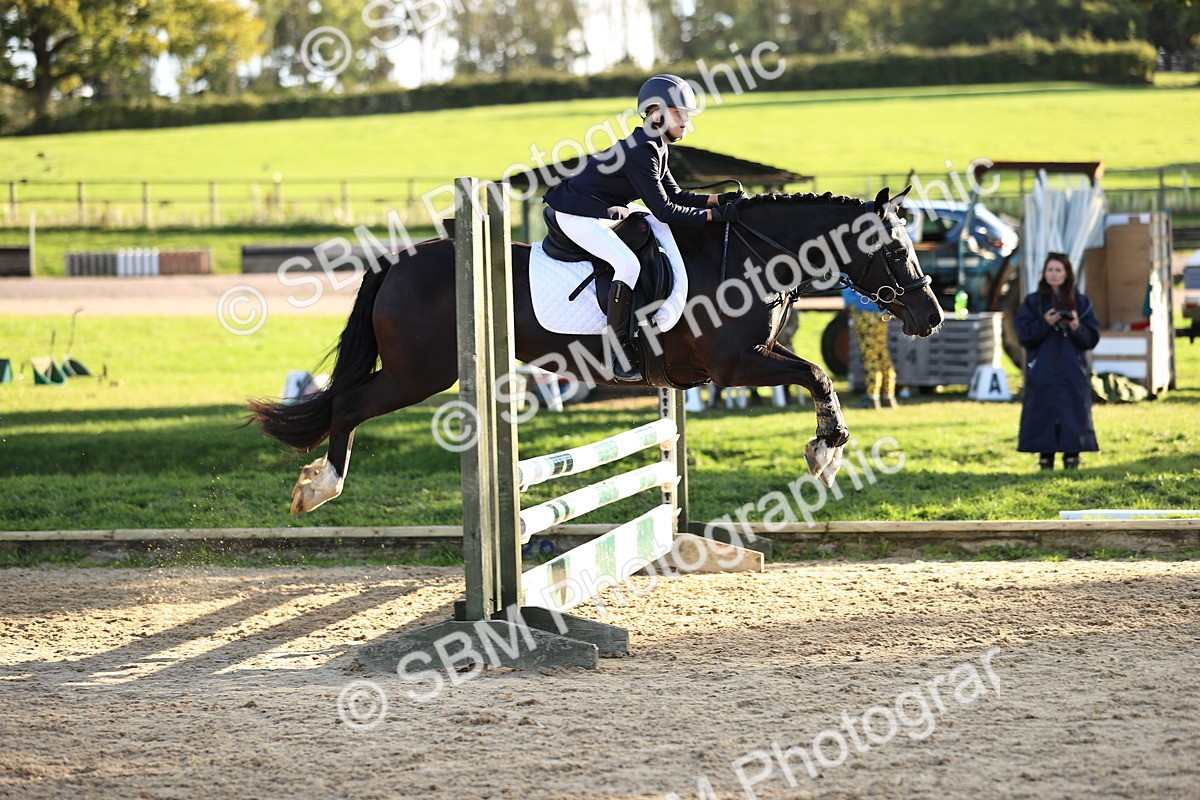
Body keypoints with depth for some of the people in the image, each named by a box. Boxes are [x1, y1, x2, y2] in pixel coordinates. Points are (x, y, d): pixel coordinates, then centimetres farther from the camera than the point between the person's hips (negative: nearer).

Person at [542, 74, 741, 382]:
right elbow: (663, 211, -26)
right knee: (628, 264, -26)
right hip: (578, 215, -11)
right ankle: (619, 352, -21)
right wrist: (713, 215, -26)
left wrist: (718, 199, -3)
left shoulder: (655, 148, 7)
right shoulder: (641, 151, -25)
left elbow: (675, 195, 10)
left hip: (605, 212, 11)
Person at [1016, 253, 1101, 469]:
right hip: (1042, 372, 0)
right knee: (1043, 415, -4)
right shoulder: (1033, 302, 6)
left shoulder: (1080, 302, 8)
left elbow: (1092, 337, 4)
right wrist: (1044, 324, -16)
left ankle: (1072, 457, 0)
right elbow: (1024, 335, -1)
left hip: (1072, 372, 0)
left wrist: (1077, 327, -15)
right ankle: (1045, 457, 0)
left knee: (1073, 415, -4)